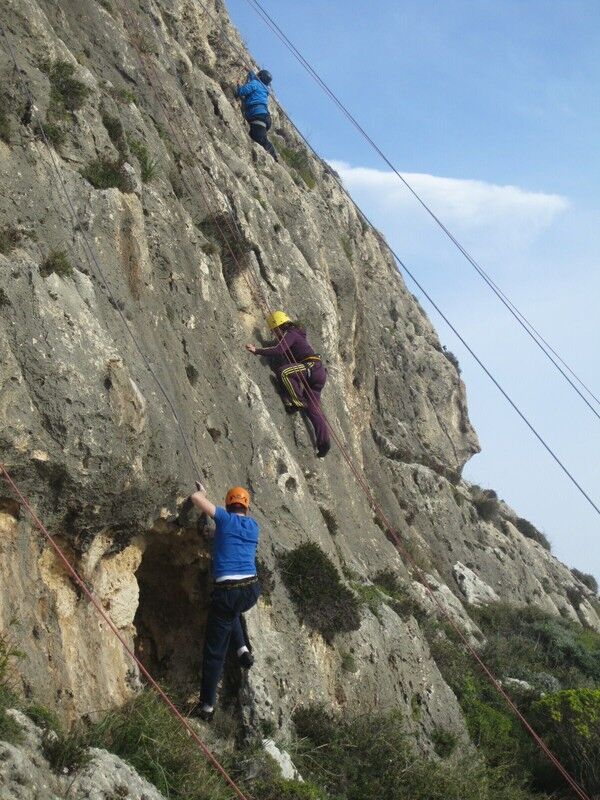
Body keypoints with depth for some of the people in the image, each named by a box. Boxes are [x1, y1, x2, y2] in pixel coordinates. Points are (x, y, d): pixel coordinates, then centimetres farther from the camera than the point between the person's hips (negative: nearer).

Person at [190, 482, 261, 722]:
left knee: (214, 651, 5)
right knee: (233, 612, 40)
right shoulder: (253, 526, 14)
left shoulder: (225, 519, 2)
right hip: (251, 590, 4)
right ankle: (243, 649, 18)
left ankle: (207, 706, 7)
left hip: (227, 591, -4)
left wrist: (202, 492, 23)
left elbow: (195, 498, 3)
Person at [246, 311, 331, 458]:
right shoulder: (297, 334, 28)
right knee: (313, 410, 2)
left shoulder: (290, 334, -3)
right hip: (319, 374, 10)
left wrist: (257, 350, -12)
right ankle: (324, 443, -6)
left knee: (283, 371, -28)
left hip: (312, 367, -10)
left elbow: (278, 351, -19)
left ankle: (298, 402, -22)